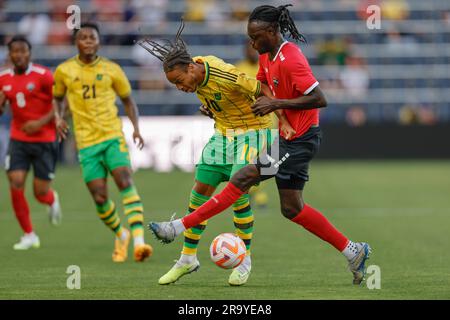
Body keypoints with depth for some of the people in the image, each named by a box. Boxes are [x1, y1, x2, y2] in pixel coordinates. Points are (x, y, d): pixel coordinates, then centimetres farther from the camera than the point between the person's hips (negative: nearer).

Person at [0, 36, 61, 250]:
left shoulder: (42, 75, -11)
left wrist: (41, 122, -20)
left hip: (44, 140, -3)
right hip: (18, 139, 3)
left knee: (40, 193, -2)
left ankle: (52, 201, 38)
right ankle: (29, 235, 2)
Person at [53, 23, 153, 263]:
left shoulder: (111, 70, 3)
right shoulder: (64, 71, 4)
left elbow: (127, 99, 14)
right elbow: (57, 97, 20)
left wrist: (136, 128, 0)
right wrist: (59, 118, 0)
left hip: (113, 137, -1)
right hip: (87, 143, 1)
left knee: (125, 182, -22)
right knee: (100, 198, -2)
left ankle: (138, 240, -30)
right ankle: (120, 235, 26)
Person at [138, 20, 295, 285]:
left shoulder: (225, 75, -29)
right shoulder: (196, 74, -6)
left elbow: (264, 92, -21)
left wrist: (284, 122, -23)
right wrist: (210, 108, 2)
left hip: (252, 132, -8)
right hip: (223, 134, 8)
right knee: (200, 192, 3)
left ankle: (245, 259, -5)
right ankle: (188, 258, 15)